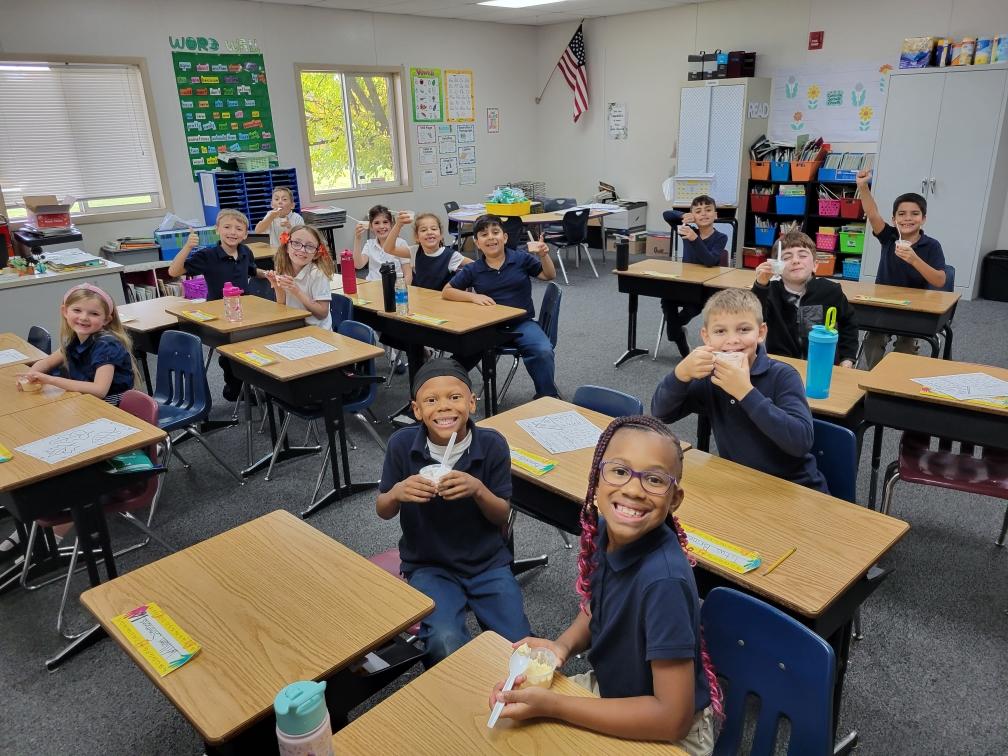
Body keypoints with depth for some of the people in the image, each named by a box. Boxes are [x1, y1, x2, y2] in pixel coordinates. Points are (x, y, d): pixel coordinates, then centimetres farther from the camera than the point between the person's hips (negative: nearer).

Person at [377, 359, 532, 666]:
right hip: (429, 565, -1)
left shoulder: (492, 444, -14)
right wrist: (397, 493, -26)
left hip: (488, 562, 1)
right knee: (446, 644, -25)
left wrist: (478, 490, -28)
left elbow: (502, 517, -6)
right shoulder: (402, 444, -14)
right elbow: (383, 512, -2)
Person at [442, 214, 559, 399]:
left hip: (521, 322, -1)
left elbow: (549, 276, 2)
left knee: (543, 352, -29)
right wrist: (473, 296, -9)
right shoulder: (472, 270, 5)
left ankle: (547, 398, -6)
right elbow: (446, 291, 7)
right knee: (461, 355, -21)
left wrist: (544, 256, -18)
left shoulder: (521, 259, 2)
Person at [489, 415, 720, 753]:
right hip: (610, 685, 6)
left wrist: (550, 706, -28)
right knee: (512, 721, 12)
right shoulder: (607, 529, -14)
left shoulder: (663, 580, -34)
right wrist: (563, 645, -13)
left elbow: (673, 719, -28)